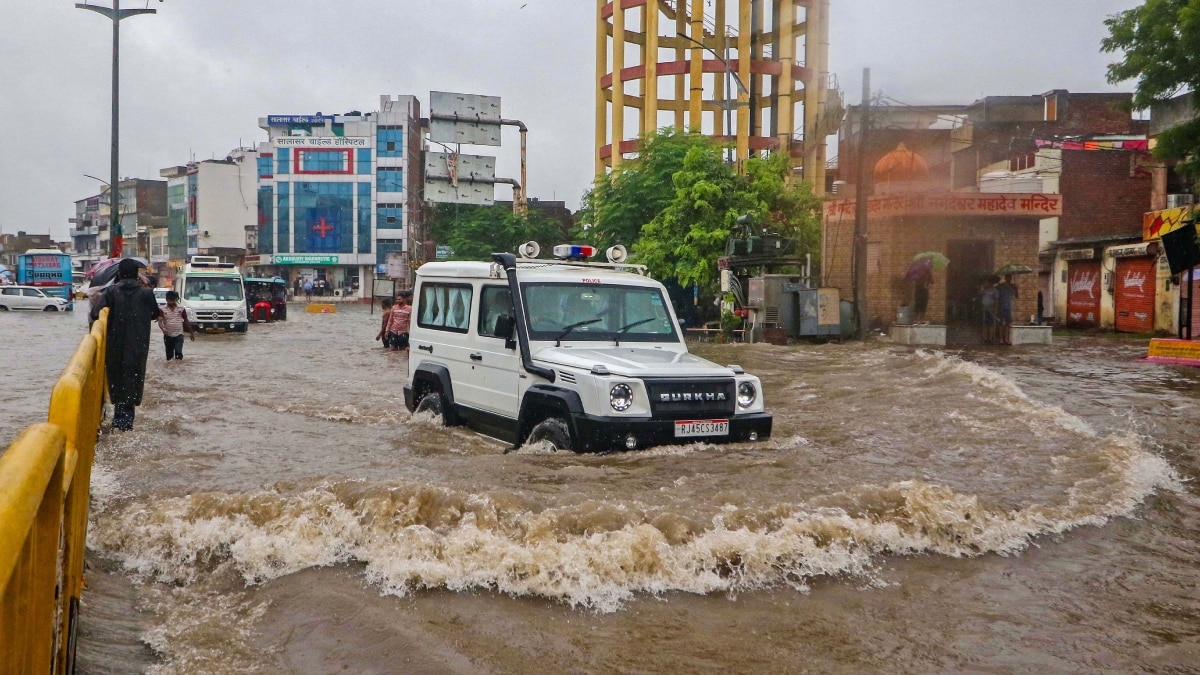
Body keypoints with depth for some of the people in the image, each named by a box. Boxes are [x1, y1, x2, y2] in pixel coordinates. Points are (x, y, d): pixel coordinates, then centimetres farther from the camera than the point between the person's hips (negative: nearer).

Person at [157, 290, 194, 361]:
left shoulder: (181, 310, 2)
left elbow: (186, 322, 9)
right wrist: (163, 328, -32)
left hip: (179, 335, -1)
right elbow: (160, 321, -12)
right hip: (168, 335, 1)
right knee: (169, 354, 9)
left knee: (178, 352, -16)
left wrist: (191, 332, 11)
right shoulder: (163, 310, -1)